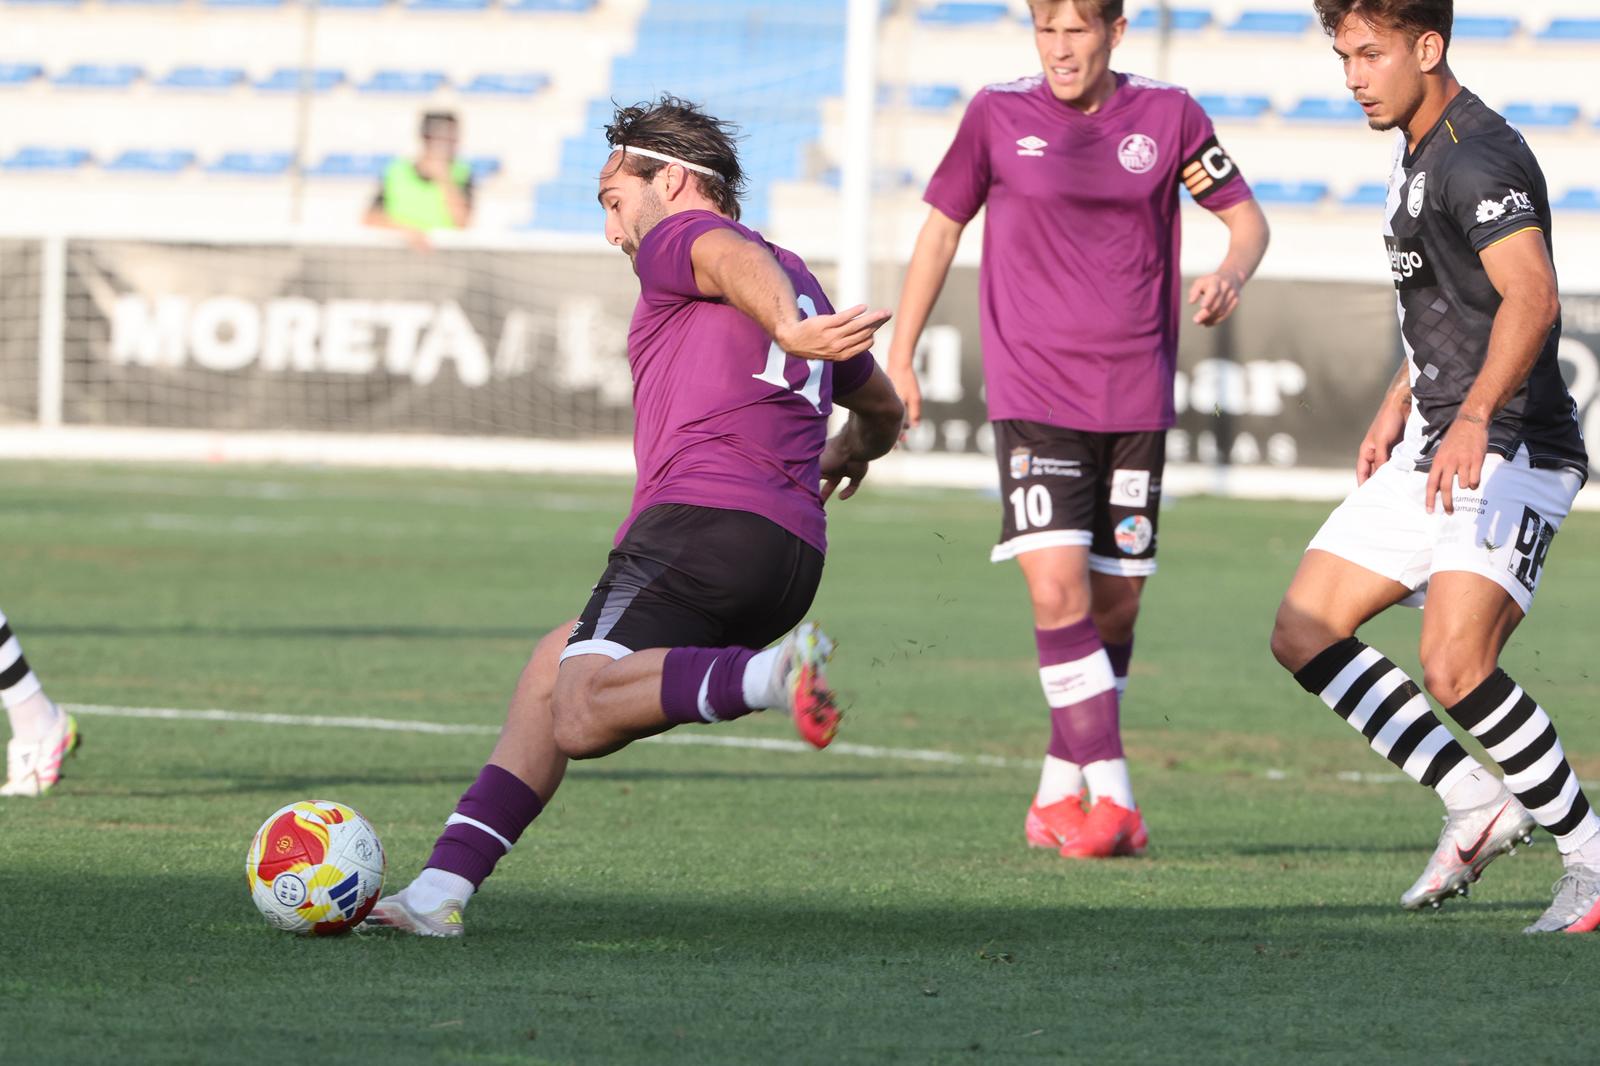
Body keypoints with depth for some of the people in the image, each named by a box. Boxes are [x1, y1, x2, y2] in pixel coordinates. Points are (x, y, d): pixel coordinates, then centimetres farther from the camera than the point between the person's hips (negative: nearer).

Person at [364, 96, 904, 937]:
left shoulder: (678, 238, 9)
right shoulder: (801, 282, 33)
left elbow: (737, 259, -17)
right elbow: (883, 406, 47)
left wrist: (788, 328, -39)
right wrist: (851, 451, 71)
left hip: (703, 515, -9)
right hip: (794, 556, 9)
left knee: (582, 715, -23)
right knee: (557, 665, 21)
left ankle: (768, 674, -43)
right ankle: (442, 888, 15)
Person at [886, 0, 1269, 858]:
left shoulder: (1168, 115, 2)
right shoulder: (997, 115, 0)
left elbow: (1245, 215, 11)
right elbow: (941, 229, 11)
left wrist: (1231, 274, -12)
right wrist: (899, 357, 10)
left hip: (1136, 399, 2)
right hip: (1032, 393, -2)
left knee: (1116, 601, 5)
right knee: (1057, 584, -19)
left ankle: (1057, 795, 20)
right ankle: (1112, 796, -19)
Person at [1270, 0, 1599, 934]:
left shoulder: (1479, 157, -18)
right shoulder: (1419, 152, 15)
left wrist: (1475, 417, -46)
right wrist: (1400, 405, 26)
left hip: (1513, 454, -10)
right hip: (1433, 450, 10)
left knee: (1456, 668, -25)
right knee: (1305, 633, 4)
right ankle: (1481, 806, 7)